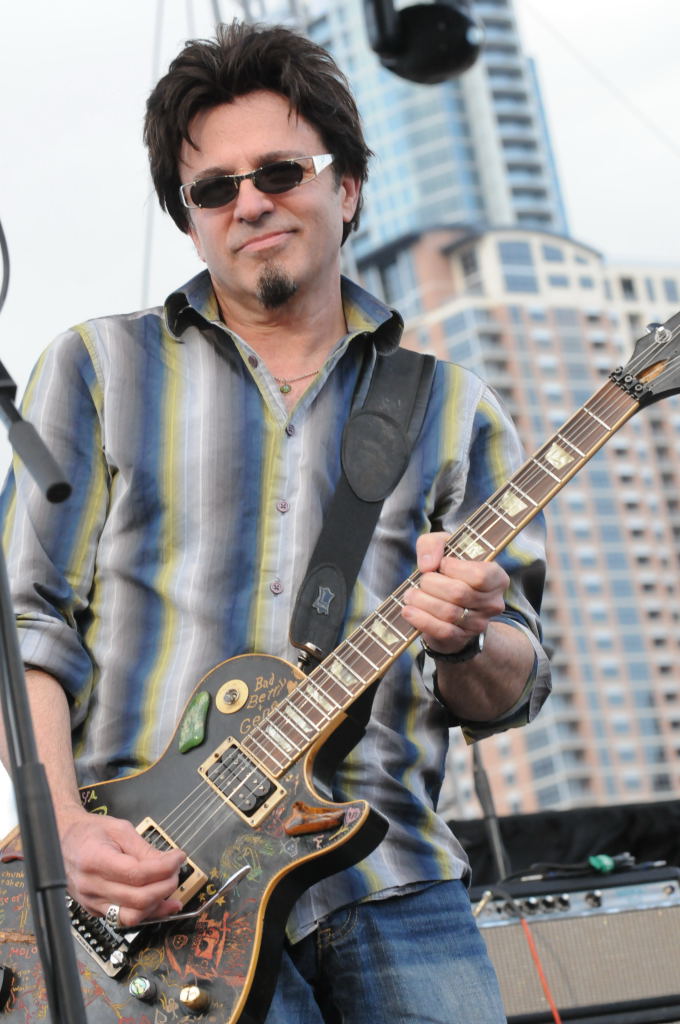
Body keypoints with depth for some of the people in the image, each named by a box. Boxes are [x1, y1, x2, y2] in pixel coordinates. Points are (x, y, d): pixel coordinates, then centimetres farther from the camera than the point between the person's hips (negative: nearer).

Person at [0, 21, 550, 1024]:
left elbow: (508, 691, 12)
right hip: (152, 876, -2)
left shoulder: (451, 409, 14)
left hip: (386, 874, 2)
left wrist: (465, 640, -12)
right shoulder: (99, 368, 11)